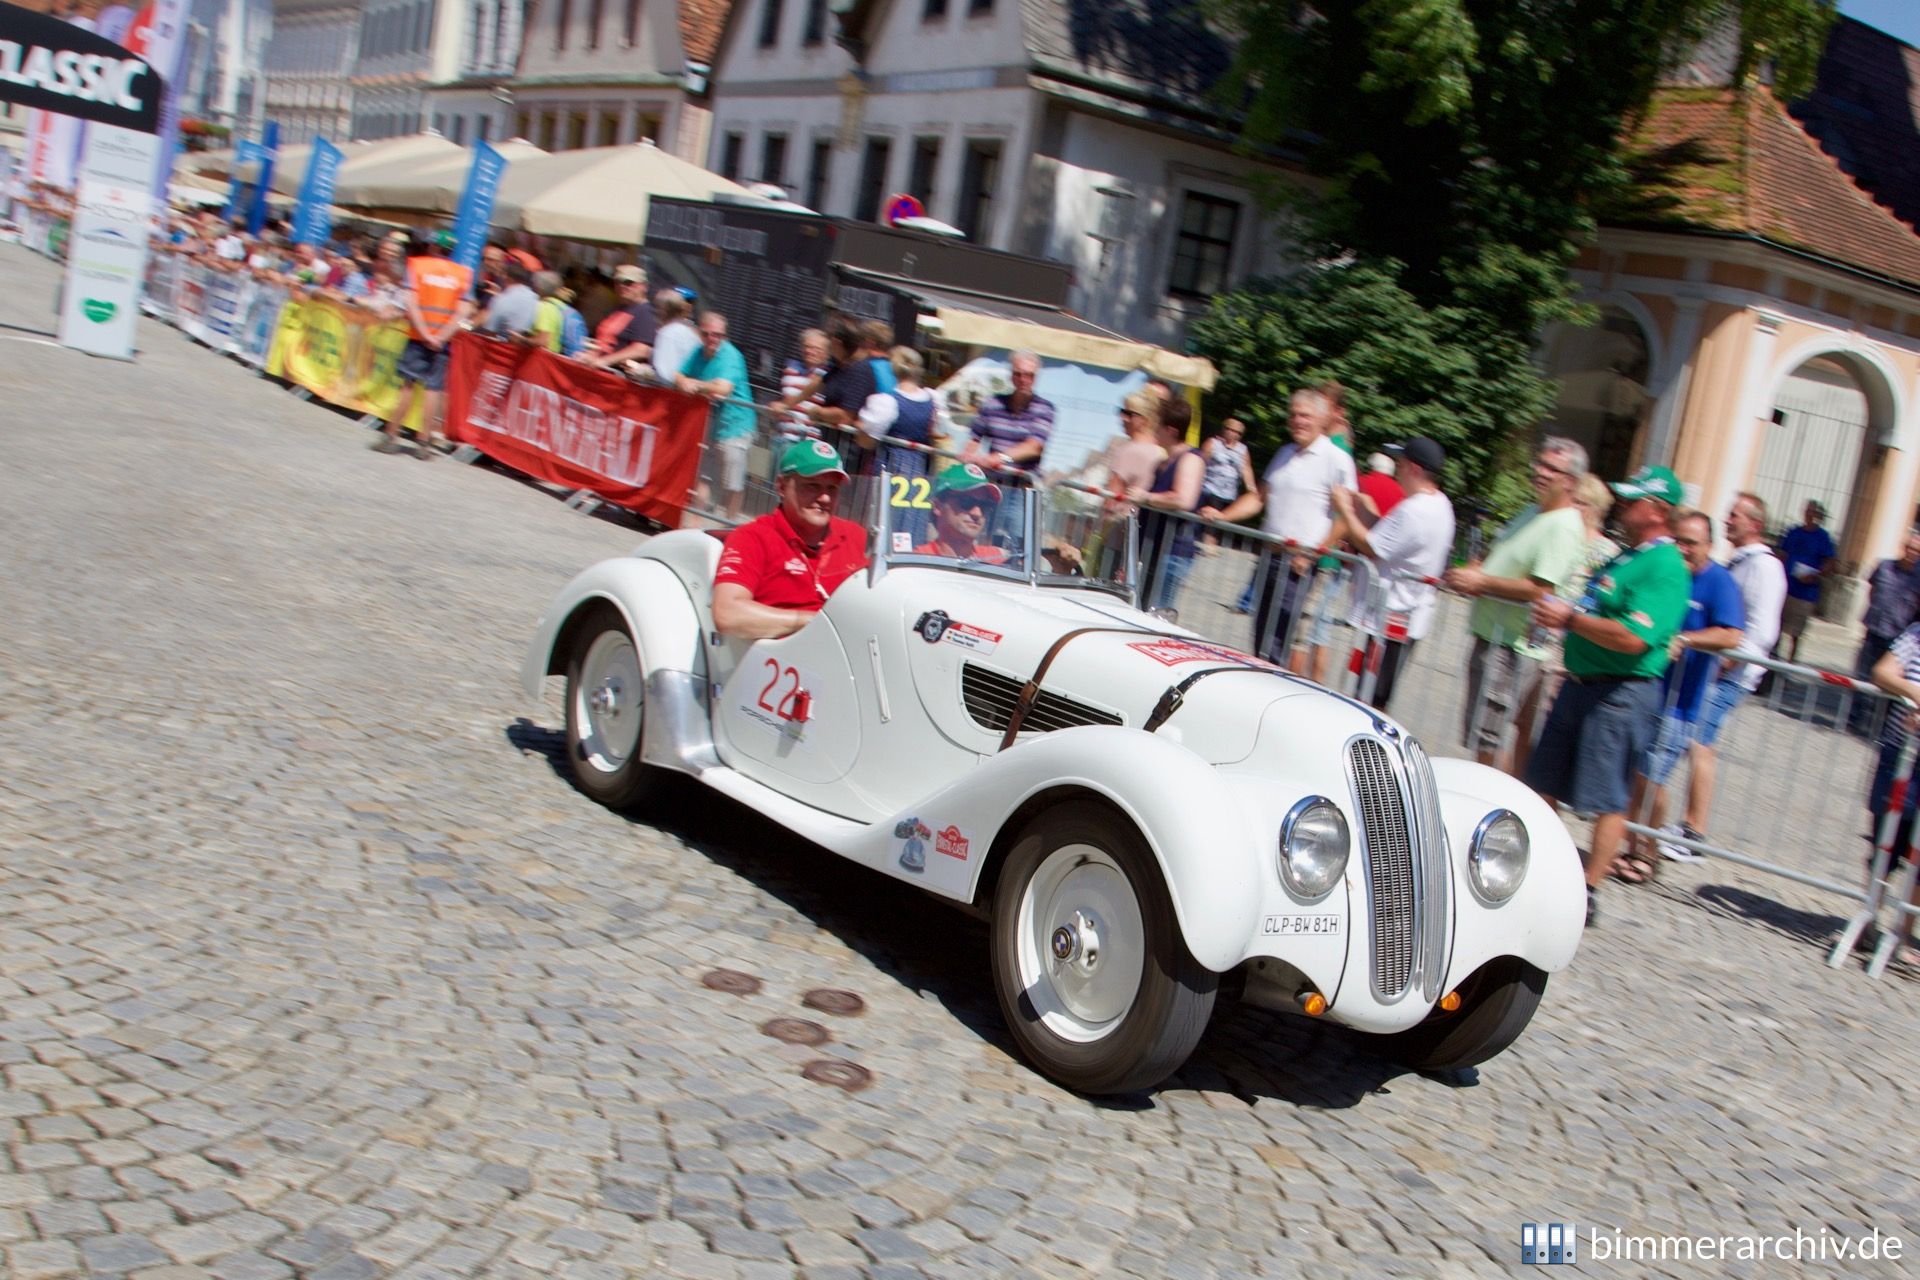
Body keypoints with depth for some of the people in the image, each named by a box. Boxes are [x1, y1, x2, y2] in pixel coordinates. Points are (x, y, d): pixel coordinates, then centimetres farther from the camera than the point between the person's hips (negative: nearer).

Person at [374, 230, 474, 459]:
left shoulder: (417, 264, 2)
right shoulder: (464, 273, 5)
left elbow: (411, 303, -9)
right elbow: (463, 312, -6)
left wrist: (426, 334, -10)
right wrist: (441, 337, -10)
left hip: (418, 336, -1)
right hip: (444, 341, 1)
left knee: (408, 385, 4)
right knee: (434, 390, 2)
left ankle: (392, 437, 5)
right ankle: (424, 443, 1)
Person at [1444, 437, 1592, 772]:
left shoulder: (1564, 526, -14)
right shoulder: (1532, 513, 16)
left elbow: (1540, 590, -23)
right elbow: (1502, 560, 26)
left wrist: (1481, 582, -17)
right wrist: (1470, 573, 4)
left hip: (1511, 647, -10)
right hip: (1490, 636, 10)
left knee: (1487, 740, -8)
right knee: (1480, 736, 15)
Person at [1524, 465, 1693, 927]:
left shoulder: (1665, 567, -15)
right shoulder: (1625, 557, 15)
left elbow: (1633, 638, -25)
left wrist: (1570, 618, -19)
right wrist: (1558, 612, 11)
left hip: (1622, 693, -10)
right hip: (1581, 682, 10)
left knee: (1606, 799, -3)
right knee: (1545, 783, 16)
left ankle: (1589, 892, 3)